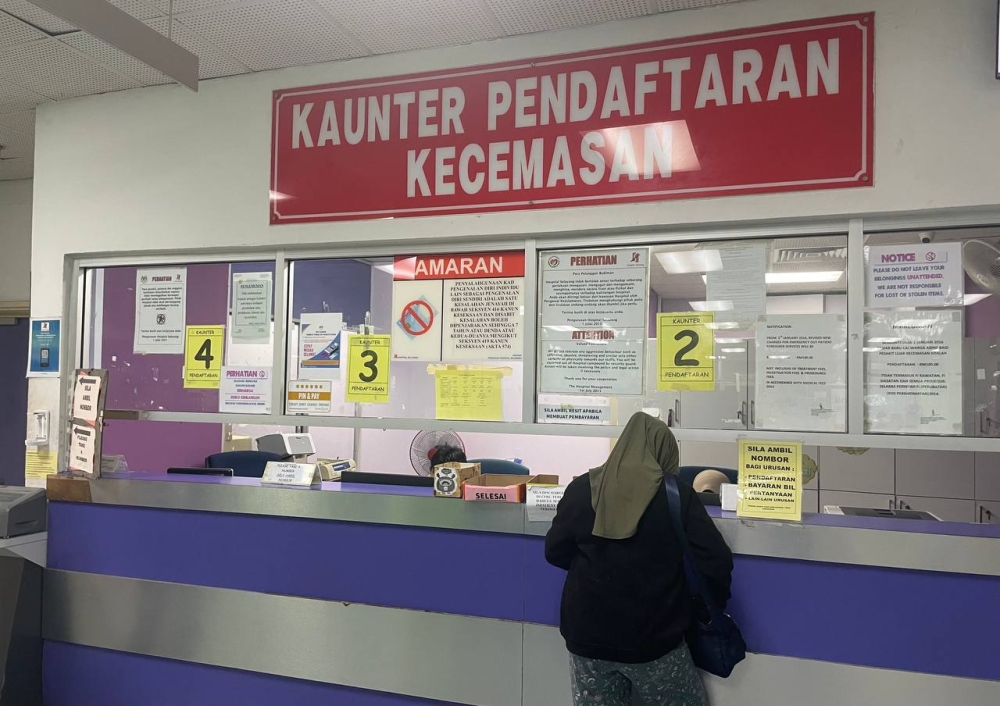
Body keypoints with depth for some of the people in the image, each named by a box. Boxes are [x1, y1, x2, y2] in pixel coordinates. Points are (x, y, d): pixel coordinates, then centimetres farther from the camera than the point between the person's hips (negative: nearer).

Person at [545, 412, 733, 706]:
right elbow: (715, 562, -8)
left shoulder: (583, 488, -3)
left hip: (588, 636, 2)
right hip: (652, 638, -2)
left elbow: (555, 552, 6)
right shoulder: (678, 495, -8)